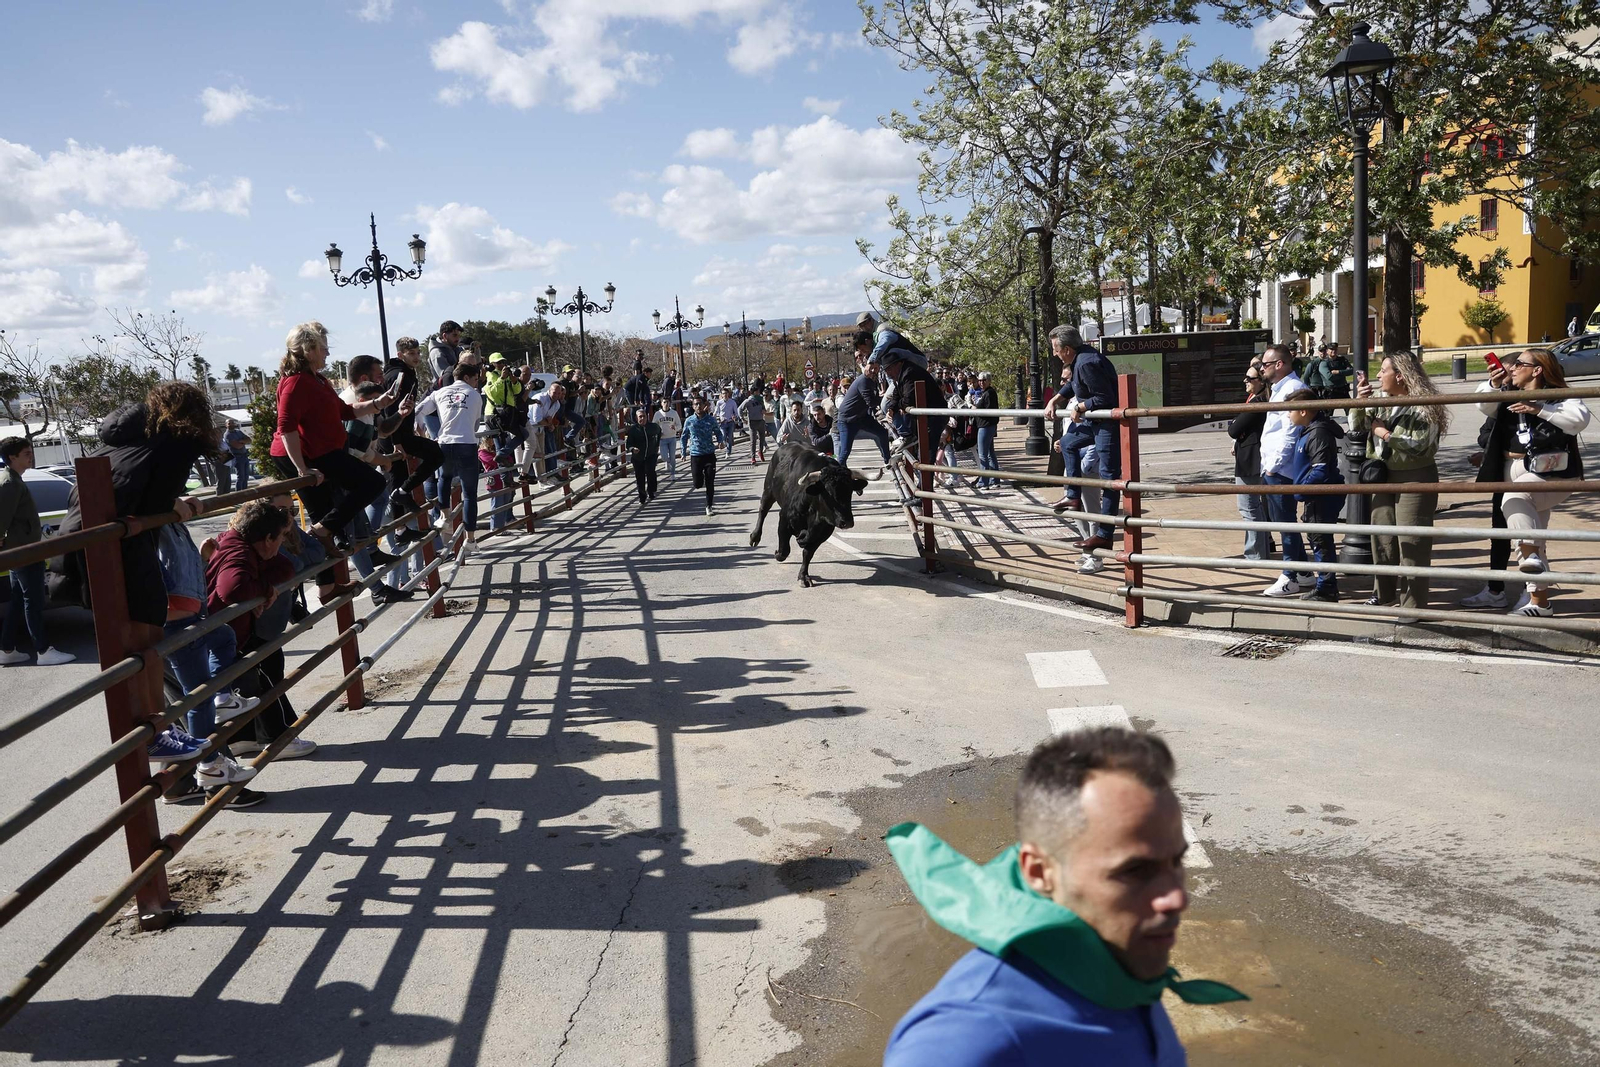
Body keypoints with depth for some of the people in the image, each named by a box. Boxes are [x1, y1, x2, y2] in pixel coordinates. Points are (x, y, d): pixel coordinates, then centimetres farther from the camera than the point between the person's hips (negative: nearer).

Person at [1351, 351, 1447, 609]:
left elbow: (1421, 446, -23)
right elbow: (1356, 427, 10)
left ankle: (1413, 603, 4)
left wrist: (1384, 433, -18)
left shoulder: (1424, 406, -15)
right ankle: (1384, 592, 30)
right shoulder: (1380, 400, 6)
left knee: (1411, 542, -4)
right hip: (1384, 476, 7)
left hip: (1414, 478, -7)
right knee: (1382, 537, 15)